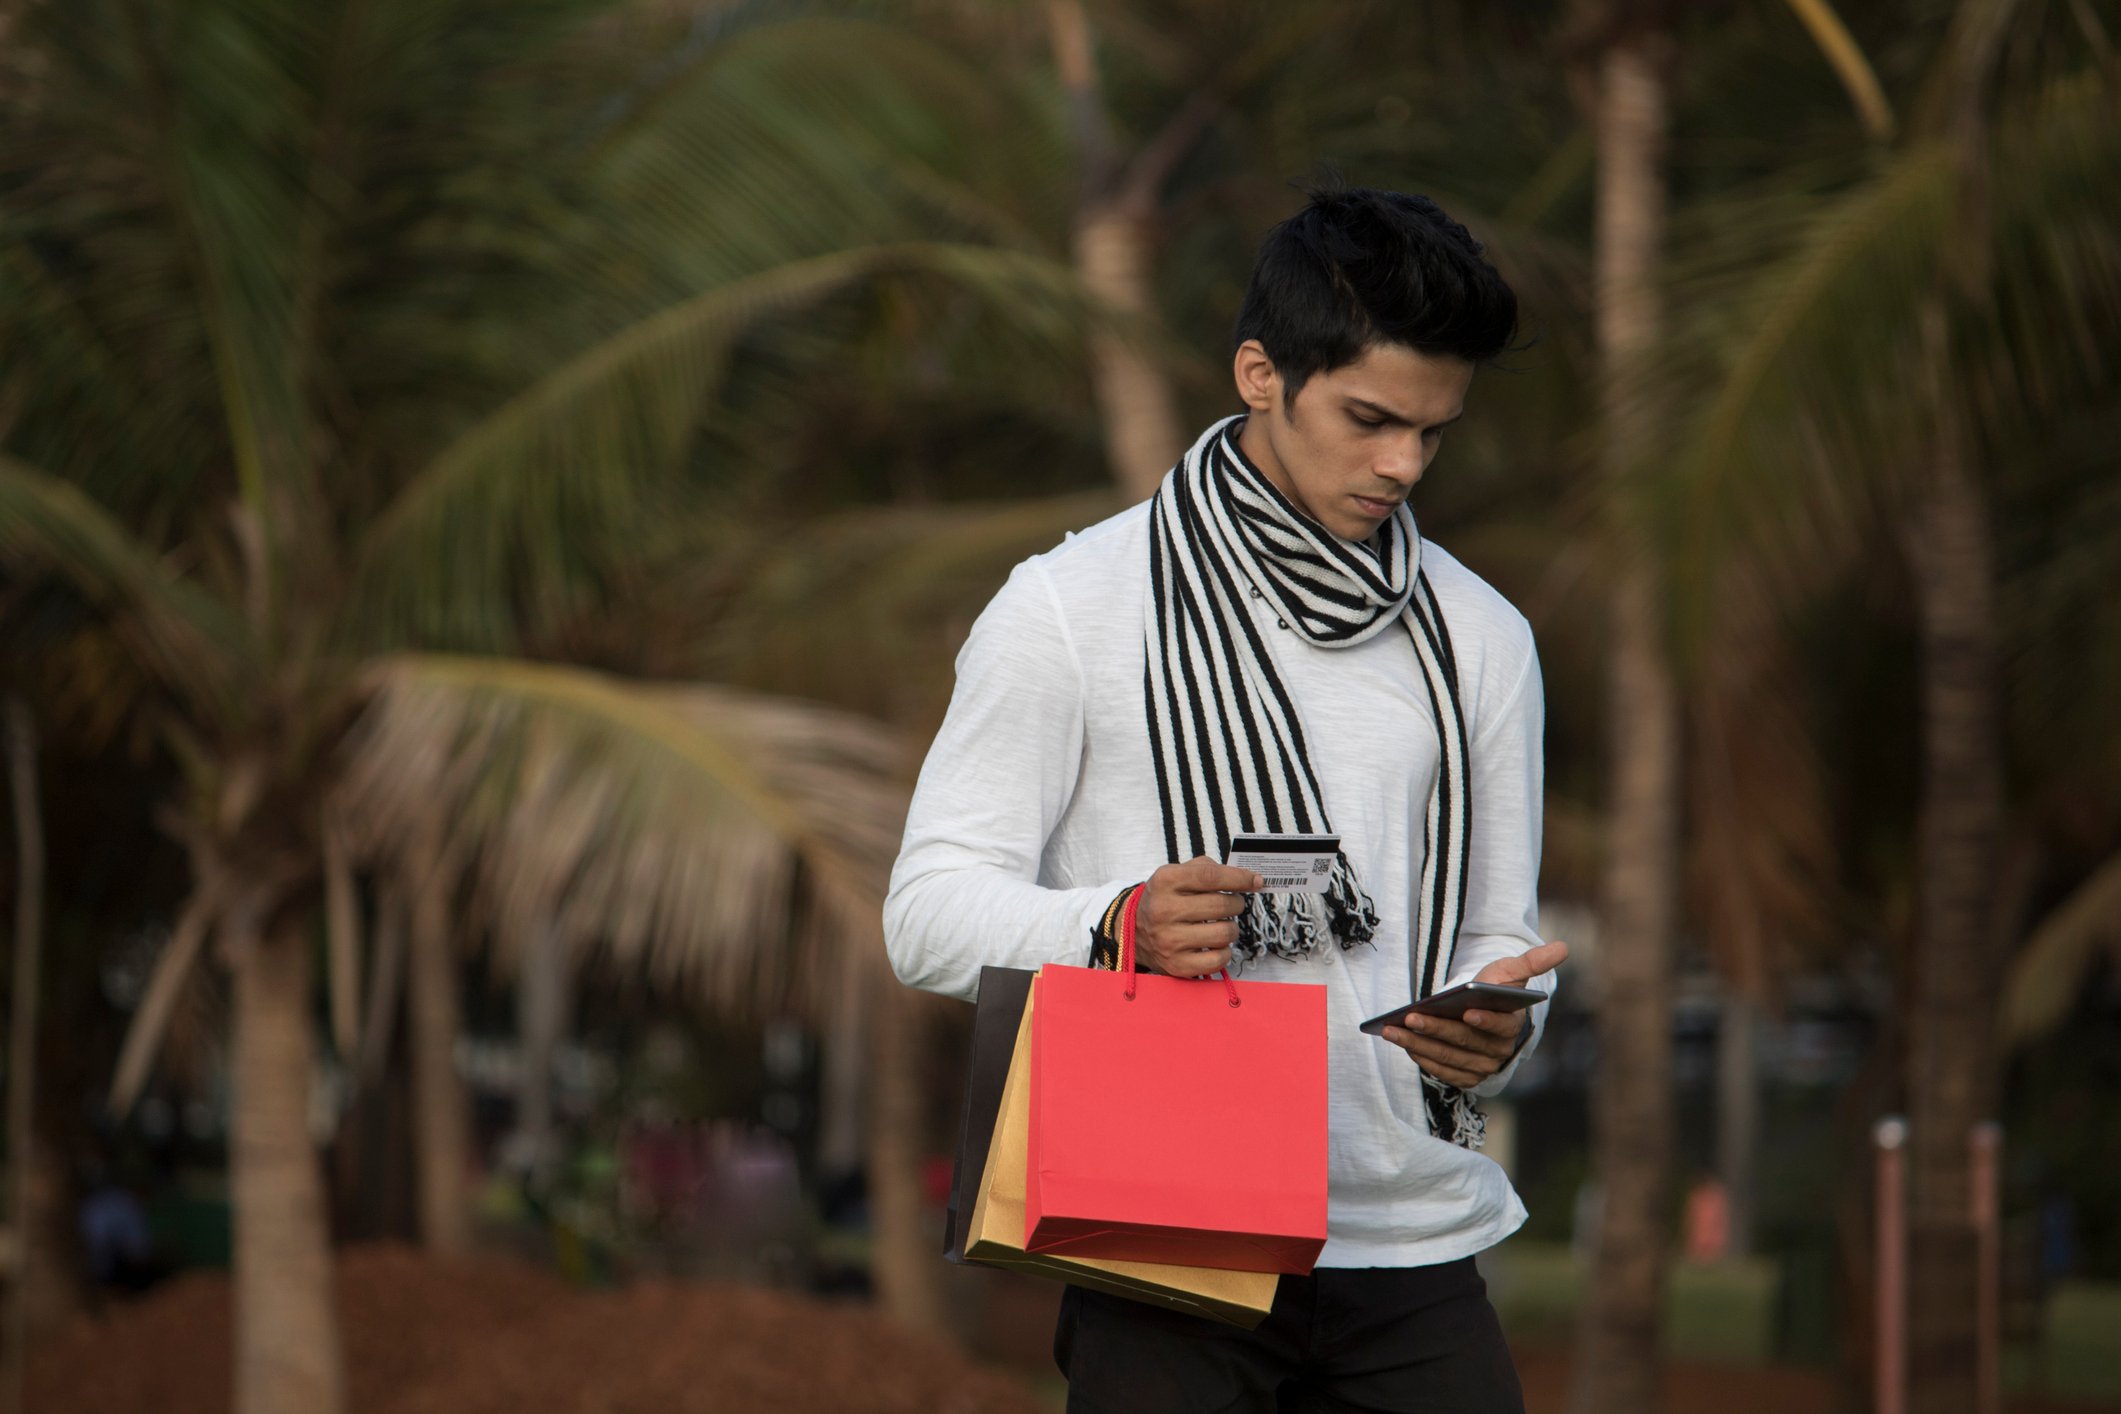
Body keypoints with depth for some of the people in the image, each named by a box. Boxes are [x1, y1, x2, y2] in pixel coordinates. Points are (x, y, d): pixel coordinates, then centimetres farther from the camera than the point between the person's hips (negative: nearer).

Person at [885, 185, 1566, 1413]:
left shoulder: (1482, 641, 14)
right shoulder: (1072, 608, 1)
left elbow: (1499, 936, 15)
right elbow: (930, 911, -2)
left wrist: (1496, 1026, -9)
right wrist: (1120, 927, -21)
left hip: (1415, 1249, 3)